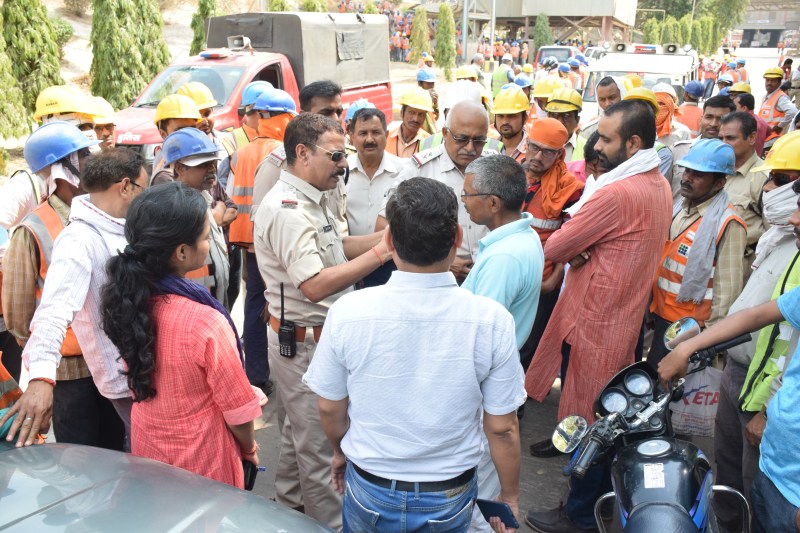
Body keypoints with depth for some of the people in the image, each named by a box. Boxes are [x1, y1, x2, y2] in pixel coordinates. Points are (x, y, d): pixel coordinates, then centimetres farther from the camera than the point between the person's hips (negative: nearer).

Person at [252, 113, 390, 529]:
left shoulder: (311, 199, 8)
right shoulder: (287, 209, -25)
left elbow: (336, 247, 15)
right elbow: (315, 285, -32)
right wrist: (381, 252, -28)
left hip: (313, 337, 10)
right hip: (304, 343, -10)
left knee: (299, 432, 26)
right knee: (319, 445, 5)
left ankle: (290, 502, 44)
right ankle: (331, 522, 21)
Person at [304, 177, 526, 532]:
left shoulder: (347, 312, -20)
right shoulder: (491, 320, -21)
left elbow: (330, 408, -6)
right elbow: (502, 428, -12)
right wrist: (510, 497, 5)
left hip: (370, 491, 0)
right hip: (450, 500, 0)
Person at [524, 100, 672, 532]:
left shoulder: (616, 194, -26)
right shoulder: (659, 185, 5)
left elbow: (553, 247, -19)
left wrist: (569, 250, 3)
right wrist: (581, 250, -9)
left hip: (595, 322, -9)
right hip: (625, 315, 9)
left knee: (585, 419, 6)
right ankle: (603, 496, 38)